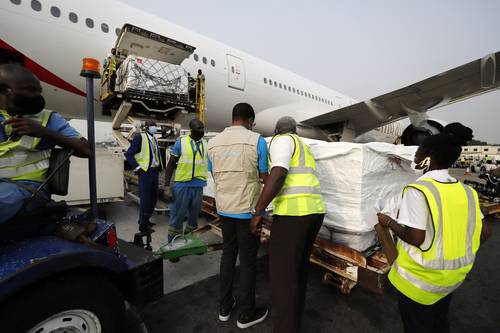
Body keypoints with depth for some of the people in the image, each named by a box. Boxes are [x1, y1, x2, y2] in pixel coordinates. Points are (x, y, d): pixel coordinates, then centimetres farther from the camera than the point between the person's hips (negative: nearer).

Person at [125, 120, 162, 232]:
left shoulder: (154, 138, 15)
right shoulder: (140, 137, -8)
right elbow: (128, 154, -11)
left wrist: (159, 167, 8)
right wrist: (137, 168, -13)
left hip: (154, 171, 8)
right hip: (145, 172, -8)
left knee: (153, 197, 14)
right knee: (145, 198, -2)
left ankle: (146, 220, 31)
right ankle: (143, 225, 11)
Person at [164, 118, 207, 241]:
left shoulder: (207, 144, 7)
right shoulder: (180, 142, -1)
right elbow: (171, 163, 2)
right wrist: (167, 184, -3)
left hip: (199, 186, 3)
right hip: (182, 185, -3)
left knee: (194, 216, 14)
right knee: (177, 216, 6)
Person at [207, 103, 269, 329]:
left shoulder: (213, 142, 4)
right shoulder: (256, 140, -10)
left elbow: (214, 175, 10)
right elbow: (265, 177, -6)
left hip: (224, 208, 5)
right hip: (247, 209, -5)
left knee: (228, 254, 20)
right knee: (248, 260, 10)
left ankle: (225, 307, 35)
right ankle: (246, 314, 28)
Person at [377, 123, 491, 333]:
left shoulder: (418, 190, -25)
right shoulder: (466, 191, -3)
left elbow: (414, 237, -26)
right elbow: (483, 233, 3)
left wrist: (389, 223, -10)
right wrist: (458, 250, 17)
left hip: (421, 278, -6)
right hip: (454, 275, 6)